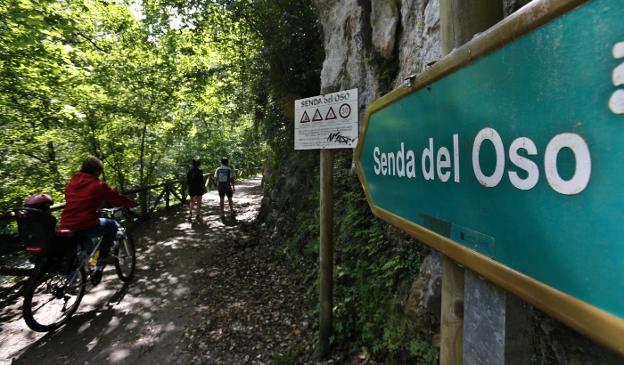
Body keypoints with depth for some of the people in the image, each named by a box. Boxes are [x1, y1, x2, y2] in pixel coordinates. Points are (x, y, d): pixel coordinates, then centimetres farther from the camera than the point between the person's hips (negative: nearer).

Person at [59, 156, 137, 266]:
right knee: (112, 225, 18)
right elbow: (117, 198, 2)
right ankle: (103, 256, 13)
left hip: (66, 228, 7)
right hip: (85, 227, -7)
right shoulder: (99, 185, -5)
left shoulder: (71, 183, 13)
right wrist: (133, 203, 19)